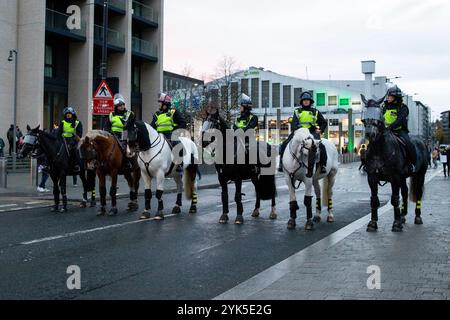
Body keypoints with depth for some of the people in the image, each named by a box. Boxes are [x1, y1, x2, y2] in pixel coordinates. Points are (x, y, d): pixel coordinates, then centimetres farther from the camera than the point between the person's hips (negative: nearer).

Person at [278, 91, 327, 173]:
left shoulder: (316, 112, 15)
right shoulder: (297, 111, 15)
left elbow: (324, 123, 20)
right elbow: (294, 122, -2)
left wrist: (320, 129, 0)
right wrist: (295, 129, -22)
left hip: (312, 132, -1)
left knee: (320, 146, -28)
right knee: (285, 144, -17)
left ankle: (323, 165, -21)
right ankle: (282, 162, -7)